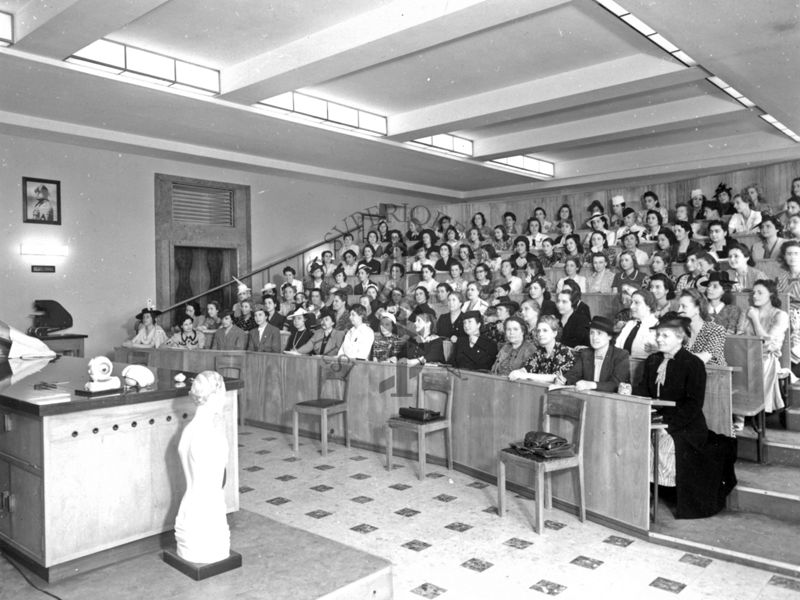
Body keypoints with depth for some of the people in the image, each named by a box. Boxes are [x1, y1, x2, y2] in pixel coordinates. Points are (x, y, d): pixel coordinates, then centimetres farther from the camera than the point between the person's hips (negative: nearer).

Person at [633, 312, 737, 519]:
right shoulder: (652, 360, 14)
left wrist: (669, 424, -21)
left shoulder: (693, 364, -7)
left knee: (665, 444, -27)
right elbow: (643, 390, 11)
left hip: (684, 427, -6)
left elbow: (694, 404, -13)